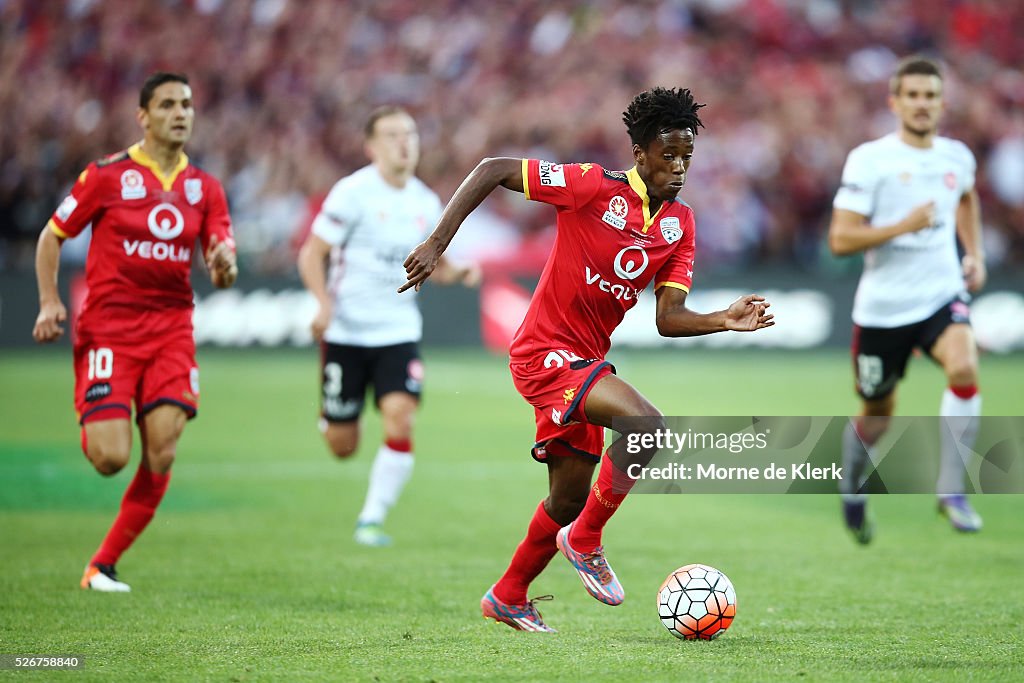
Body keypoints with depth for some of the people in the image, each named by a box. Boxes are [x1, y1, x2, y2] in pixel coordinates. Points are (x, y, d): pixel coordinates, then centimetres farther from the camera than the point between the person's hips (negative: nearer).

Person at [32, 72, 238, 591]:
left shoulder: (204, 187, 9)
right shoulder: (108, 175, -2)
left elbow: (223, 274, 7)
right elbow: (51, 237, 5)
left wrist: (224, 266, -17)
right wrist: (49, 303, -8)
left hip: (171, 328, 4)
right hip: (108, 328, -4)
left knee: (161, 455, -10)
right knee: (111, 457, -15)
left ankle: (104, 565, 5)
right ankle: (89, 425, 25)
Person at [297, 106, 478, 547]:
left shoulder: (426, 204, 6)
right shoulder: (353, 193, -11)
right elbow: (311, 253, -10)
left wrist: (458, 274, -1)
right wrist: (325, 302, -26)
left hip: (398, 330, 3)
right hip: (347, 330, -3)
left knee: (400, 417, -19)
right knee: (342, 446, 2)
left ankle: (372, 518, -5)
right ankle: (331, 415, 41)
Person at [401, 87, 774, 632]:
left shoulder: (679, 224, 5)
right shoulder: (595, 187, -16)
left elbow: (669, 318, 1)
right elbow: (492, 170, -14)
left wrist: (725, 320, -18)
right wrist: (436, 245, -20)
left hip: (584, 362, 8)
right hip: (544, 352, -8)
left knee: (569, 499, 16)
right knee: (646, 424, -28)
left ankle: (507, 599, 37)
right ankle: (585, 541, -10)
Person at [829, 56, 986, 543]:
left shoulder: (957, 157, 4)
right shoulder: (869, 160, -10)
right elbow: (840, 239, -13)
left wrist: (975, 255, 17)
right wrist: (903, 226, -23)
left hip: (942, 297, 2)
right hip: (882, 306, -2)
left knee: (964, 367, -28)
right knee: (876, 414, 11)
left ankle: (951, 489, -19)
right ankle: (852, 489, 42)